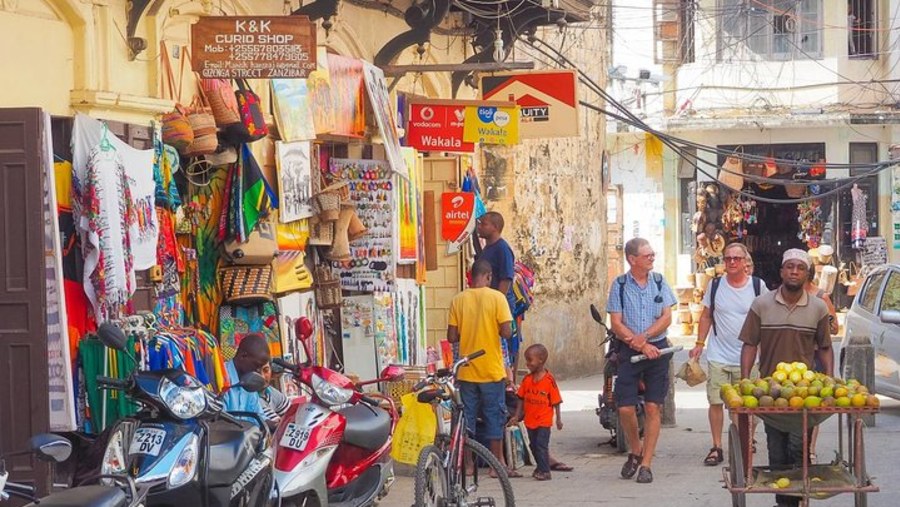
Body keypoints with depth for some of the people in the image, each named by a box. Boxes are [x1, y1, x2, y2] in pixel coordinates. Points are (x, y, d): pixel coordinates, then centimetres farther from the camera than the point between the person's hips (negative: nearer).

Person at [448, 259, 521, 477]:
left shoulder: (458, 300, -1)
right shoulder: (496, 297, -9)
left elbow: (452, 337, -2)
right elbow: (506, 332, -14)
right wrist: (493, 330, 7)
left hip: (467, 370, 3)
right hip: (492, 369, -2)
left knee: (467, 417, 10)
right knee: (495, 416, 6)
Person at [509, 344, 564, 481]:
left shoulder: (549, 380, -13)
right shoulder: (527, 379, 1)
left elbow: (556, 401, -7)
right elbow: (521, 399, 9)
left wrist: (558, 419, -4)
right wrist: (517, 416, 6)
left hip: (544, 421, -6)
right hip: (530, 420, 6)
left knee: (541, 444, -9)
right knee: (534, 445, 14)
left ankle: (544, 471, -2)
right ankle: (540, 467, 29)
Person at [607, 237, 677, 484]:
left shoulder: (659, 282, 6)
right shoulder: (620, 285, 1)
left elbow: (666, 318, 1)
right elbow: (616, 324, -4)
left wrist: (643, 336, -13)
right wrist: (642, 346, -11)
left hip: (657, 349, 1)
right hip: (629, 352, -1)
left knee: (652, 407, -2)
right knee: (625, 408, -6)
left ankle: (646, 464, 4)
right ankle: (635, 452, 20)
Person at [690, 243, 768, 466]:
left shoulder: (757, 286, 0)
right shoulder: (715, 285, 4)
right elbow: (706, 316, 12)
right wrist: (699, 343, 4)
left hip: (747, 357, -1)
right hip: (718, 356, 1)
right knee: (715, 402, 0)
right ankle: (716, 448, 7)